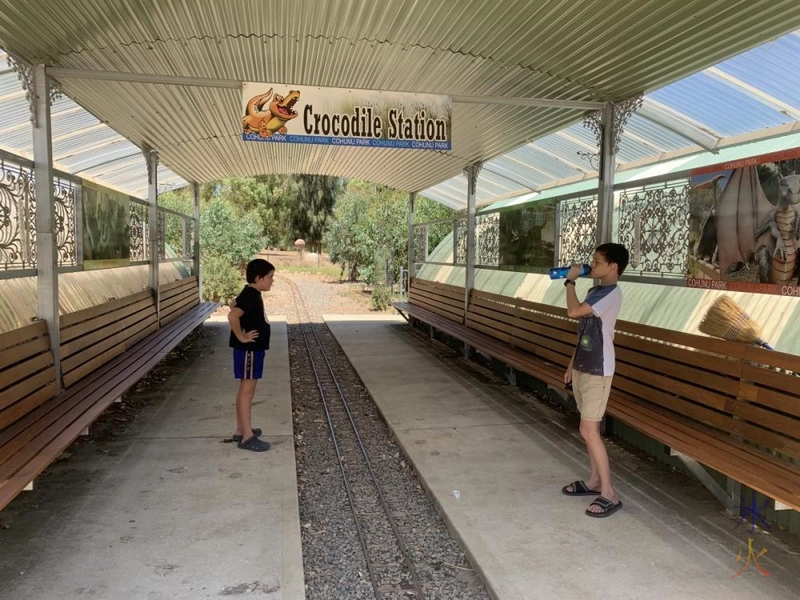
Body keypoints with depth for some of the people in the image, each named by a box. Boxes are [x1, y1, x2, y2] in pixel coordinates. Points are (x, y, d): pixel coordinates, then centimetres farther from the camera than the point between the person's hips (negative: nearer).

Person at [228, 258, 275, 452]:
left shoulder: (250, 294, 11)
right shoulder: (251, 296, -20)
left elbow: (234, 304, 29)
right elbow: (232, 316, -34)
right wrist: (241, 337, -23)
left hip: (253, 349, 10)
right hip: (249, 349, -10)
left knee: (245, 390, 15)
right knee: (247, 391, -6)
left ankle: (241, 430, 25)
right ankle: (247, 437, 0)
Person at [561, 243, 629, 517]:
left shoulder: (611, 293, -17)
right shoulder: (594, 292, 13)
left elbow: (573, 311, -27)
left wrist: (570, 281, -11)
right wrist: (572, 365, 19)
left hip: (598, 372, -9)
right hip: (583, 369, 9)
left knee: (588, 431, -8)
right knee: (591, 428, 15)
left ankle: (609, 494, 2)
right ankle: (594, 480, 28)